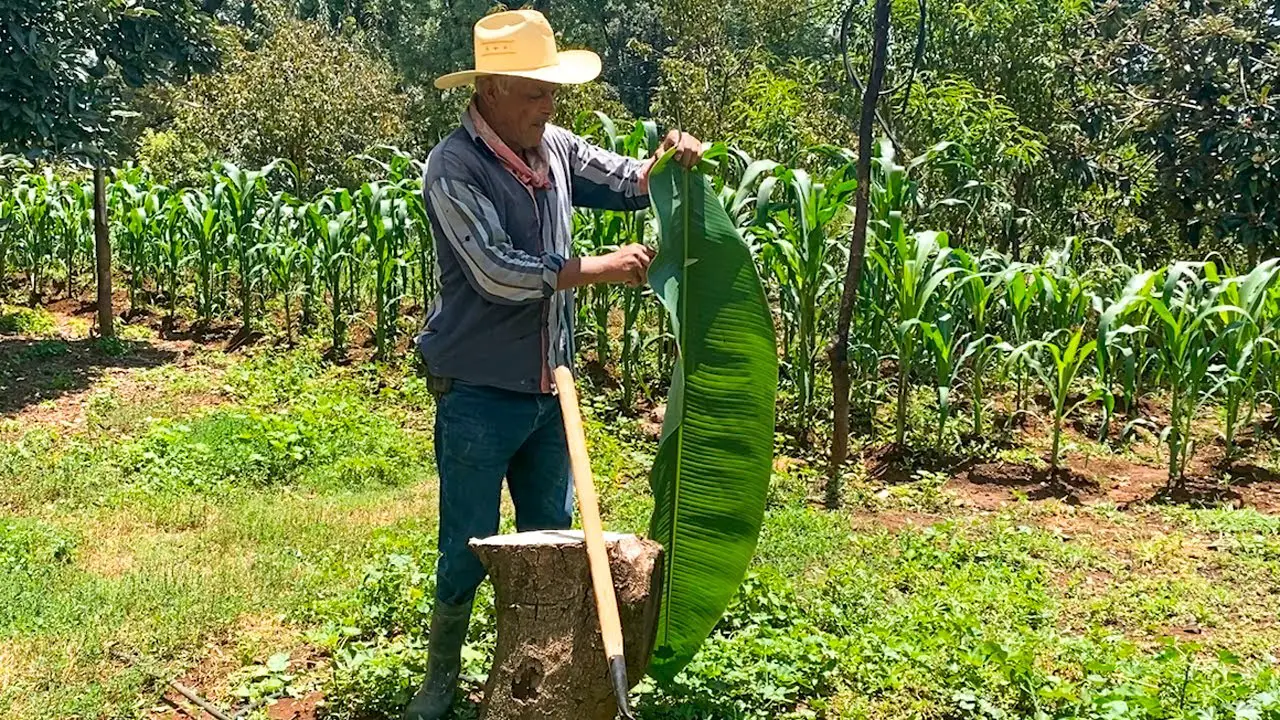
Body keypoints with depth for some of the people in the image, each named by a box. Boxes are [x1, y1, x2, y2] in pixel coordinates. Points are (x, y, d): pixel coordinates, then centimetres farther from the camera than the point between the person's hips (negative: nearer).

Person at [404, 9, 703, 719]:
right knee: (469, 550, 5)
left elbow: (628, 183, 15)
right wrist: (601, 268, -19)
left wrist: (668, 159, -8)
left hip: (549, 388, 7)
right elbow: (499, 273, -25)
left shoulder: (555, 147, 2)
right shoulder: (453, 168, -18)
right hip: (478, 395, -6)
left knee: (552, 536, 17)